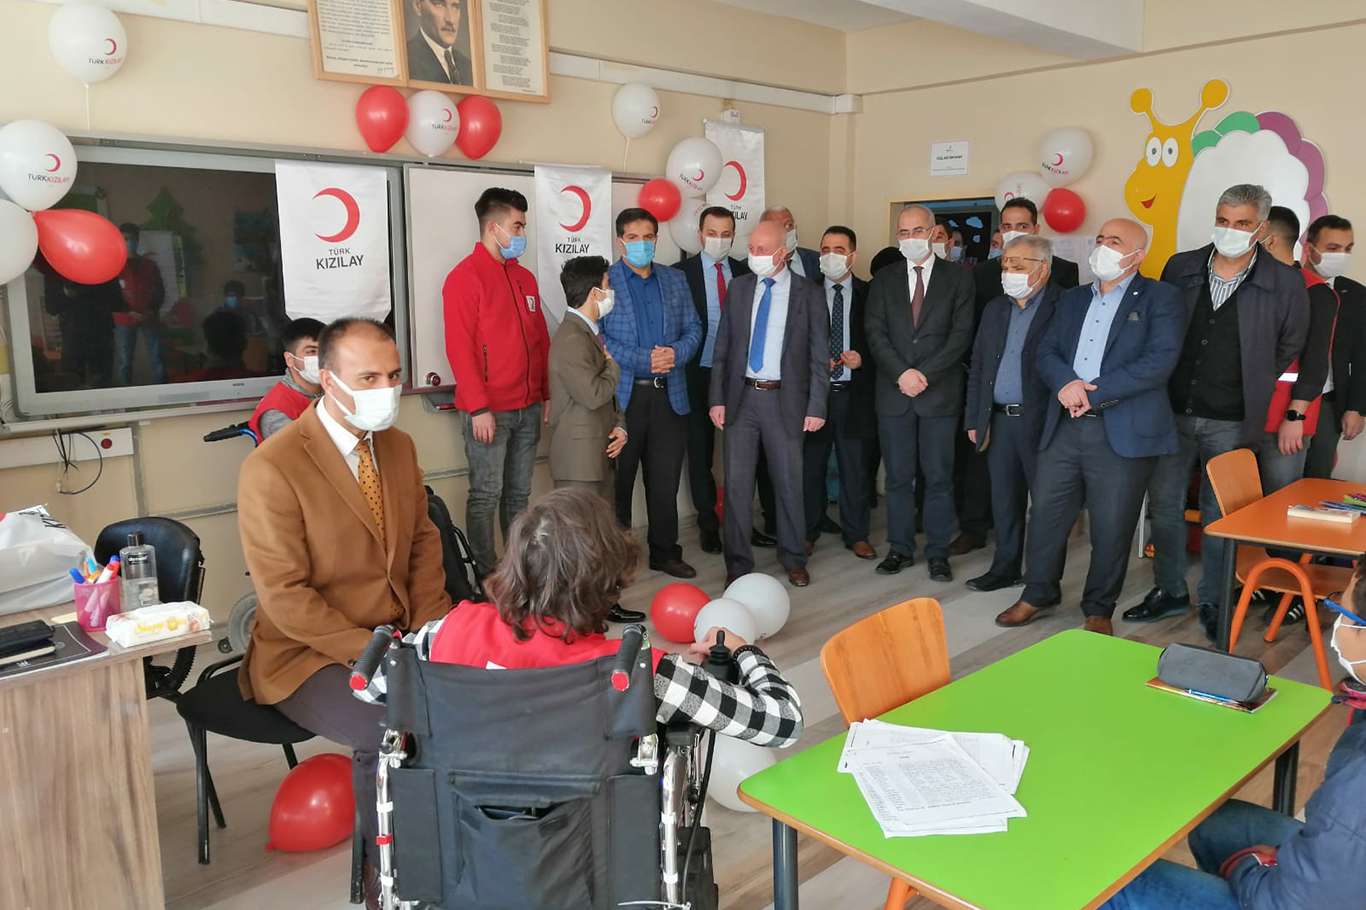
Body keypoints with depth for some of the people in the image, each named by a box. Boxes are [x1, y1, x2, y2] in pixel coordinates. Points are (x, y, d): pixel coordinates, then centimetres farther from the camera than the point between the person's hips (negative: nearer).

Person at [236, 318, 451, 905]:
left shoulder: (399, 446, 5)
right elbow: (284, 596, -18)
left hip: (397, 639, 6)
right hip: (308, 655, -6)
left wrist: (429, 629, -4)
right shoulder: (272, 466, -16)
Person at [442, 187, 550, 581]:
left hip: (528, 407, 7)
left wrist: (548, 393, 13)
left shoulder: (524, 277, 14)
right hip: (488, 410, -6)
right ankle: (486, 575, 11)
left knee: (519, 493, 13)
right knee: (486, 496, 1)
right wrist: (479, 407, -16)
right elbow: (459, 347, -13)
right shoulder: (465, 277, -8)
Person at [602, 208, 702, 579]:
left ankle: (665, 552, 24)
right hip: (623, 395, -4)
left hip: (669, 395, 4)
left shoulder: (675, 280, 11)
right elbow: (596, 337, -11)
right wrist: (644, 360, -18)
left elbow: (693, 328, 10)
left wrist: (676, 353, -11)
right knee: (618, 480, 7)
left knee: (665, 481, 11)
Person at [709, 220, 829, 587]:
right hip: (741, 397, 2)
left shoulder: (808, 294, -2)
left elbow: (819, 355, -1)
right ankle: (738, 563, 16)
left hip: (785, 401, -2)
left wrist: (816, 406, -6)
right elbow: (722, 347, 7)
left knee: (789, 483, 9)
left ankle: (793, 559, 26)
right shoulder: (738, 288, 5)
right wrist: (717, 398, 1)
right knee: (737, 483, 3)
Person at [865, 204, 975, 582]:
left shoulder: (958, 278, 4)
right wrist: (902, 373, -12)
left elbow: (961, 335, -4)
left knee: (939, 476, 3)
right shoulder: (884, 279, 9)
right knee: (898, 476, 7)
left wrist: (925, 374, -13)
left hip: (940, 393, -2)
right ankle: (900, 548, 18)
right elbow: (875, 334, 1)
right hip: (893, 393, 2)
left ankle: (938, 552, 12)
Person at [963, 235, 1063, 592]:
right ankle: (1005, 568, 26)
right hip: (999, 421, 6)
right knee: (1004, 500, 13)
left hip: (1040, 423, -6)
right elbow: (977, 367, 16)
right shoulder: (995, 309, 14)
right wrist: (974, 419, 12)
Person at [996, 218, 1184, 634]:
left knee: (1112, 528, 4)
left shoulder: (1161, 298, 0)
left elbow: (1160, 361, -12)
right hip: (1064, 427, 5)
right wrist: (1066, 383, -13)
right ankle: (1038, 594, 26)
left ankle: (1099, 609, 21)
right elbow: (1046, 351, 9)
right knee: (1045, 514, 9)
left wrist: (1094, 393, -16)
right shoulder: (1072, 299, 17)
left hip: (1124, 432, -4)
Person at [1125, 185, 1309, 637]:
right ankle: (1170, 591, 26)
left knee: (1219, 514, 6)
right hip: (1173, 413, 3)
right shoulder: (1180, 268, 1)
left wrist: (1250, 393, 8)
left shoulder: (1285, 283, -6)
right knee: (1163, 503, 9)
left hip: (1230, 423, -3)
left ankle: (1214, 601, 21)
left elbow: (1288, 350, 6)